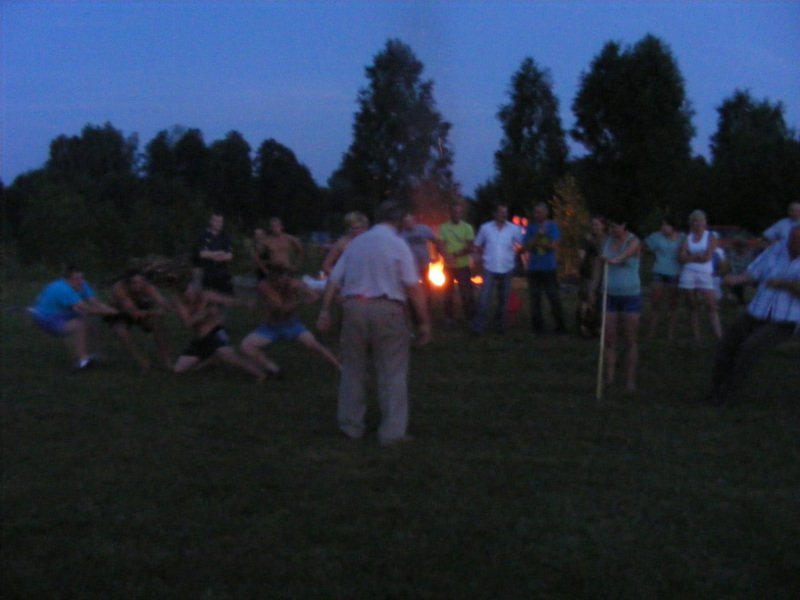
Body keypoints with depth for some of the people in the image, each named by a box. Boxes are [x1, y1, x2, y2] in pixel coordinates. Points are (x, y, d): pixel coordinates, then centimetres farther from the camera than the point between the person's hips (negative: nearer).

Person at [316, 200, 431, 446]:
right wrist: (424, 322, -5)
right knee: (392, 373, 3)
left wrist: (325, 310, 12)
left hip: (354, 307, 5)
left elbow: (334, 279, 8)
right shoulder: (398, 245, -4)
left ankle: (351, 426, 23)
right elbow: (414, 287, -9)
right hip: (387, 310, -4)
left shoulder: (356, 243, 11)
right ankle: (392, 431, 3)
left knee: (353, 369, 15)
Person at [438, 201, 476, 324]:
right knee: (448, 293, 9)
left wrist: (455, 255, -20)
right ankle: (449, 318, 19)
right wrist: (447, 256, -25)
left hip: (463, 266, -2)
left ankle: (470, 318, 4)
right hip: (448, 267, 2)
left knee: (467, 294, -3)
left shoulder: (467, 227, -2)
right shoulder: (444, 227, 2)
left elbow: (470, 248, -7)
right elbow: (440, 246, -4)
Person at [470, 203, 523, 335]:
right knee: (484, 298, -9)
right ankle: (477, 327, -5)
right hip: (490, 269, -1)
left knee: (503, 299, 10)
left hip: (507, 269, 1)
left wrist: (515, 255, 1)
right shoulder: (485, 228, -2)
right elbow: (478, 245, 11)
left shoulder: (514, 229, -2)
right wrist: (483, 257, 4)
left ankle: (499, 325, 24)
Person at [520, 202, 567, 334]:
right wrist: (537, 236, -14)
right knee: (534, 298, 3)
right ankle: (537, 326, 10)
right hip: (533, 268, 2)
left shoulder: (552, 226, 2)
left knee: (554, 298, -3)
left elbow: (553, 245, -7)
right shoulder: (531, 227, 7)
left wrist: (534, 242, -9)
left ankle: (560, 326, 5)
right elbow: (525, 247, -1)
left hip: (549, 268, -2)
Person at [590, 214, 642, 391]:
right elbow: (599, 265, 12)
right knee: (609, 338, 1)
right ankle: (609, 377, 5)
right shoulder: (607, 240, 7)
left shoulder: (633, 242, -10)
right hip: (610, 295, 5)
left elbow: (624, 256, -32)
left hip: (630, 295, -4)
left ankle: (630, 379, 6)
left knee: (630, 341, 0)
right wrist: (593, 290, 7)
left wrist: (613, 260, -54)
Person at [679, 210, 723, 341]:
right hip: (689, 274, 3)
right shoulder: (688, 238, 12)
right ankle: (696, 337, 7)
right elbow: (683, 258, 0)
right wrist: (699, 256, -7)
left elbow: (708, 257, -6)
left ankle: (719, 336, -18)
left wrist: (691, 257, -1)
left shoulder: (710, 237, 5)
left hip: (705, 274, -3)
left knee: (712, 305, -12)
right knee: (692, 307, 3)